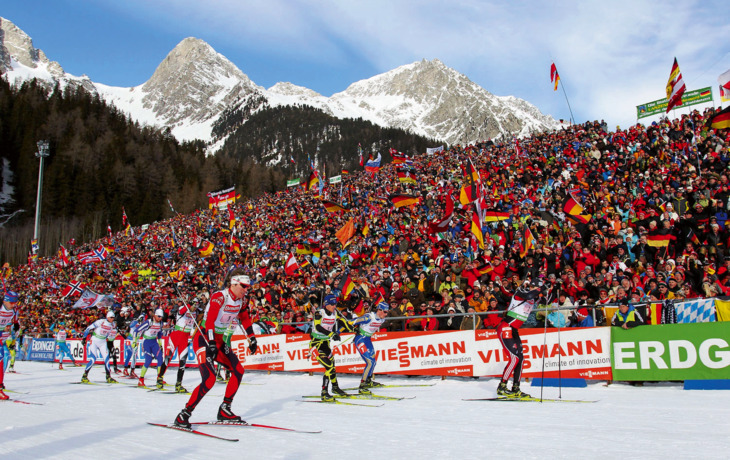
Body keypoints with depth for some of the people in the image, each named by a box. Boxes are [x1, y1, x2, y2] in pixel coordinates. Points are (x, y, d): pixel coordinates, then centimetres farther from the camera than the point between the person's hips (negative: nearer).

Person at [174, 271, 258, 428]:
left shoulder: (239, 301, 5)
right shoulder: (220, 297, -20)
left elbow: (245, 319, 22)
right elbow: (209, 320, -31)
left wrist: (252, 338, 23)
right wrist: (211, 343, -41)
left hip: (219, 341, 9)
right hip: (204, 340, -9)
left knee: (238, 370, 7)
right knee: (209, 379, -21)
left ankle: (224, 410, 16)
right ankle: (184, 414, -11)